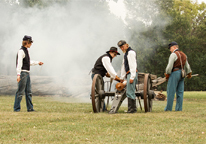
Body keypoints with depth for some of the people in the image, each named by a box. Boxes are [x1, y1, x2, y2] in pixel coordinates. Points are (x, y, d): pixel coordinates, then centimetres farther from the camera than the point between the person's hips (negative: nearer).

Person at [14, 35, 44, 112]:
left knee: (28, 91, 11)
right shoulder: (21, 51, -13)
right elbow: (19, 63, -19)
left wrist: (37, 62, 37)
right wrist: (18, 75, -24)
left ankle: (30, 108, 15)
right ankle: (16, 108, -1)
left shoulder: (26, 51, 16)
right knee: (20, 91, -6)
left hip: (27, 73, 10)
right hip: (23, 73, -10)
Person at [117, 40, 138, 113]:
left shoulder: (131, 52, -9)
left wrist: (132, 77, -22)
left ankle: (131, 109, -13)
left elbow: (133, 65, -17)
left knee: (129, 92, -12)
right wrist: (122, 77, 23)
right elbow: (124, 66, 26)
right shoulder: (126, 53, 24)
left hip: (132, 74, -10)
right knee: (131, 92, 10)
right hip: (129, 74, 10)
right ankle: (133, 108, 13)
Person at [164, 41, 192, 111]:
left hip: (174, 73, -8)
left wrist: (167, 74, -5)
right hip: (181, 74, 8)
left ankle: (168, 108, -4)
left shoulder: (173, 54, -11)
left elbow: (170, 66, -16)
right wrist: (189, 73, 36)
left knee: (171, 92, -4)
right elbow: (187, 66, 23)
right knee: (180, 92, 6)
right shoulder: (183, 54, 15)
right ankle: (179, 108, 5)